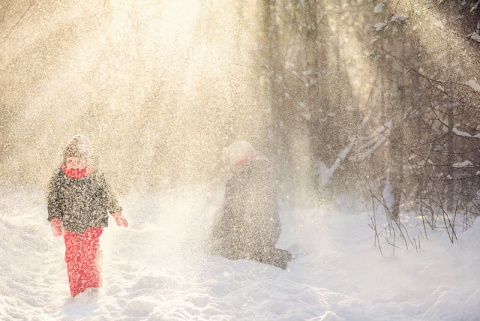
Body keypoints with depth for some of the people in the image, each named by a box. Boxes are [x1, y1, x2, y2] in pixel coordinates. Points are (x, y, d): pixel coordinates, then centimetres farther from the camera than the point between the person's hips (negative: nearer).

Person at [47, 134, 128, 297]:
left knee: (89, 255, -13)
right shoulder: (59, 177, -2)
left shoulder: (96, 176, -4)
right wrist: (54, 219, -6)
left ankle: (91, 286, -3)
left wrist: (117, 213, 15)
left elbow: (107, 195, 9)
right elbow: (53, 200, 3)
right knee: (72, 257, 4)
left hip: (92, 223, -2)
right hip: (70, 224, 2)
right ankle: (76, 291, 16)